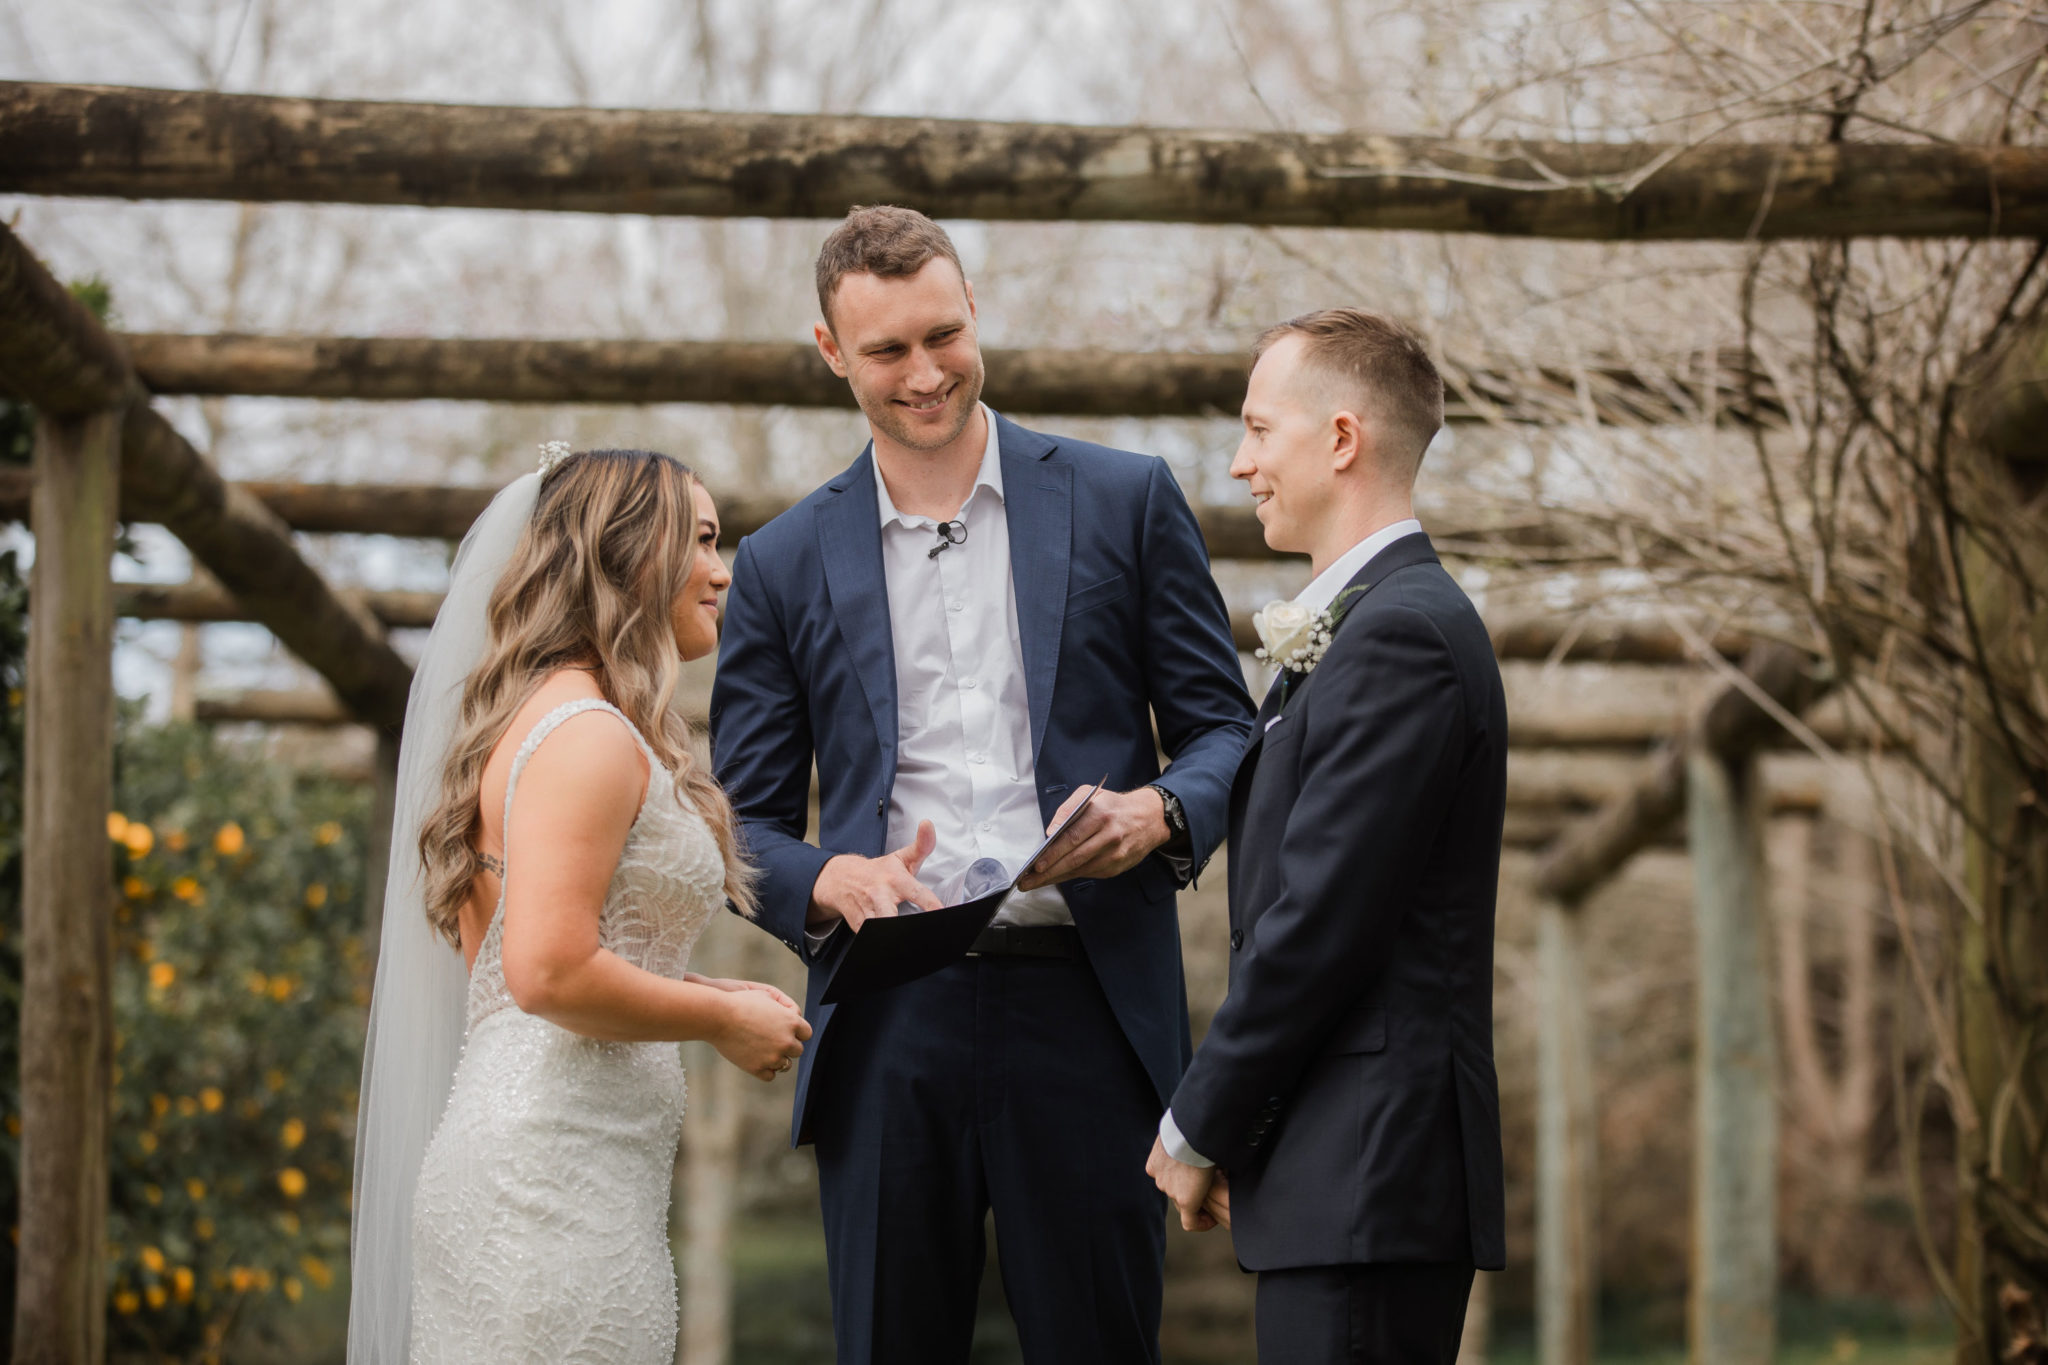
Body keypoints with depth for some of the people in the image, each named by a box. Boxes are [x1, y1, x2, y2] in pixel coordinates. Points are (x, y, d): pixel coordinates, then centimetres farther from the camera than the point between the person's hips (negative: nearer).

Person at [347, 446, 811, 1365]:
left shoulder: (549, 716, 19)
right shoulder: (590, 736, -12)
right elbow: (550, 973, -21)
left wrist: (710, 994, 15)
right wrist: (724, 1022, -8)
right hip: (557, 1176, -10)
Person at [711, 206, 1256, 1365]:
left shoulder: (1126, 501, 9)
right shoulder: (785, 564, 12)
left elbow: (1227, 731, 10)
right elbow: (746, 823, 11)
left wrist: (1160, 812, -12)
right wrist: (831, 880, -11)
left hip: (1086, 1006, -1)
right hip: (889, 1025, 1)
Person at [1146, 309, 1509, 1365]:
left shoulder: (1402, 635, -13)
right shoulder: (1388, 621, 19)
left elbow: (1319, 921, -18)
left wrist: (1199, 1127, -9)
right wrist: (1220, 1121, 12)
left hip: (1364, 1176, -10)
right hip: (1360, 1178, 10)